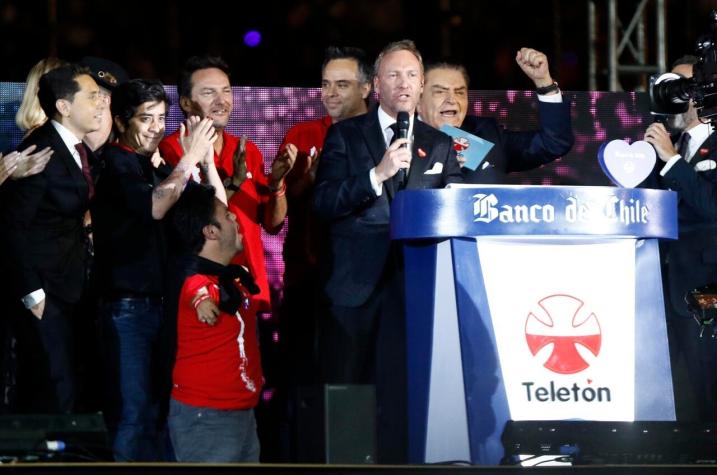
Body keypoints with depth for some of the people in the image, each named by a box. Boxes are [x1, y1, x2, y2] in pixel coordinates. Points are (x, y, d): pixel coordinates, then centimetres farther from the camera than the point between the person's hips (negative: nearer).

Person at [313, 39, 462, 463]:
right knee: (344, 386, 1)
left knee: (401, 392, -5)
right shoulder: (345, 136, 8)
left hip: (413, 284, 1)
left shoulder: (440, 146, 15)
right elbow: (323, 203, -5)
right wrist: (377, 175, -16)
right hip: (354, 282, -1)